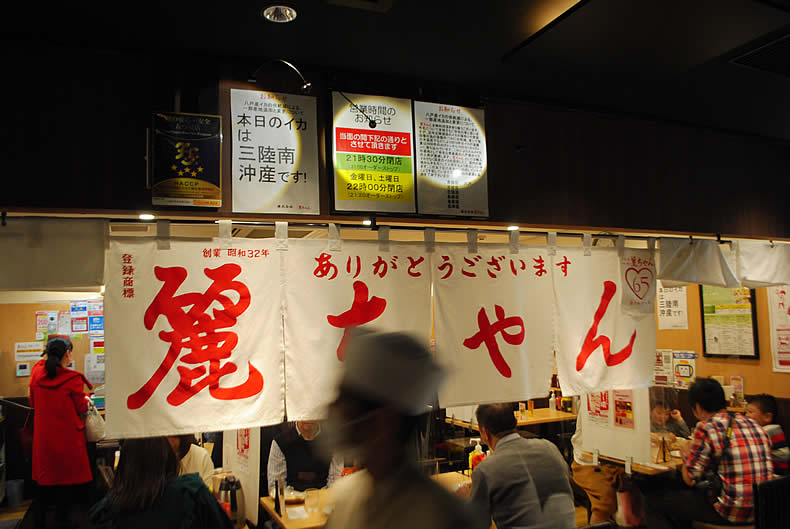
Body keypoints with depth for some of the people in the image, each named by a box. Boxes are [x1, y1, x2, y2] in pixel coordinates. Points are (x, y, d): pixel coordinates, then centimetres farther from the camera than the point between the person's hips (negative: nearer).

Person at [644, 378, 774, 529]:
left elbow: (690, 479, -12)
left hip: (732, 511, -8)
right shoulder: (752, 424, 8)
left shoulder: (707, 427, -14)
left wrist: (687, 455, 9)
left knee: (653, 501, 5)